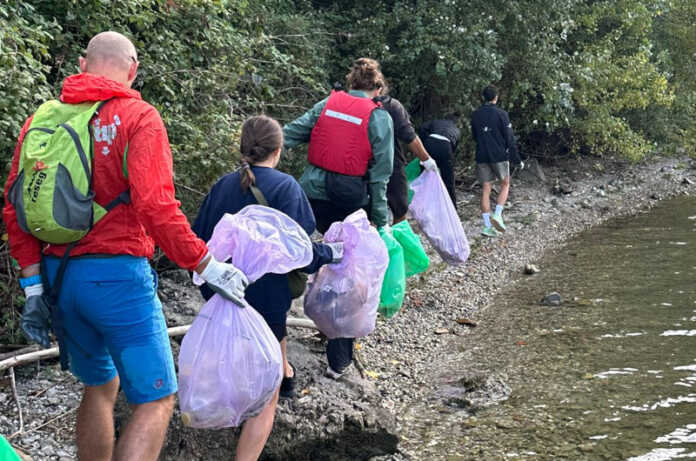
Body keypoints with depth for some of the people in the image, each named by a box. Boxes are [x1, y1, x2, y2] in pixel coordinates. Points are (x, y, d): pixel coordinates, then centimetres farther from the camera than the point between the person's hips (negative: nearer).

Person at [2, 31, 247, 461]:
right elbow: (155, 207, -19)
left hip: (58, 276, 7)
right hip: (117, 276, -6)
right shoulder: (138, 117, -8)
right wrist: (207, 267, -11)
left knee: (100, 385, 24)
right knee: (156, 401, 1)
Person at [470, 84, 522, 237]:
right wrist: (516, 159, -1)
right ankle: (497, 215, -5)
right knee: (505, 185, 14)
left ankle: (487, 225, 0)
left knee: (485, 189, 5)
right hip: (499, 156, -3)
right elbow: (509, 138, -7)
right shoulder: (501, 114, -8)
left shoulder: (475, 115, 5)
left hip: (482, 156, 3)